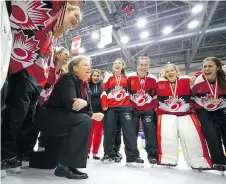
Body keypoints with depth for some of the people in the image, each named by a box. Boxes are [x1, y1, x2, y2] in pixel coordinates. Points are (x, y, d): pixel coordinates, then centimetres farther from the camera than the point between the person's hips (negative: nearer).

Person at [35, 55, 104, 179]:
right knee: (84, 120, -25)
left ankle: (70, 164, 5)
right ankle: (63, 166, -18)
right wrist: (92, 115, -16)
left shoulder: (85, 86, 10)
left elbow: (86, 109, 3)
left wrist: (84, 103, -21)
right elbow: (70, 104, -27)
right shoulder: (68, 78, -12)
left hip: (65, 119, 9)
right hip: (49, 117, -9)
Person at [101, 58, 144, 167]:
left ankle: (133, 157, -2)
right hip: (110, 107, 1)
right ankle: (109, 155, 18)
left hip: (125, 107, -1)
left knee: (129, 130, -8)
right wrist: (104, 105, -4)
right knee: (109, 131, 3)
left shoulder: (128, 78, 13)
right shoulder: (108, 78, 13)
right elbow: (104, 92, 5)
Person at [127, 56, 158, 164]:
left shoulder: (152, 79, -3)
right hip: (133, 109, 1)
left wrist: (154, 106, 0)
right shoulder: (130, 77, -5)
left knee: (150, 131, -2)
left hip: (148, 109, 0)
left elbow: (155, 94, 5)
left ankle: (152, 155, 12)